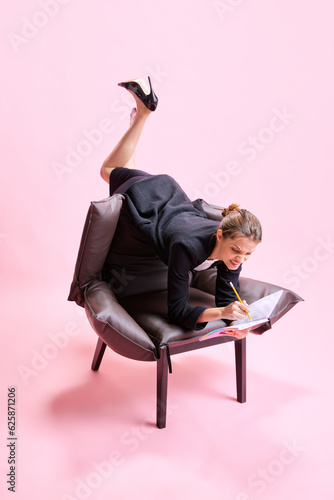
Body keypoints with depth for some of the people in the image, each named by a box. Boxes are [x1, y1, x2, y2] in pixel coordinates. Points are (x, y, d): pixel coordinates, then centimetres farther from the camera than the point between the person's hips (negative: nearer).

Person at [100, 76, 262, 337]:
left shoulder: (233, 247, -30)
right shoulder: (189, 246, -45)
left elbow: (227, 297, -21)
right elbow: (177, 312, -39)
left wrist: (237, 319, -41)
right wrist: (221, 312, -52)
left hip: (173, 199, 4)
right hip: (144, 197, -4)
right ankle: (143, 109, 32)